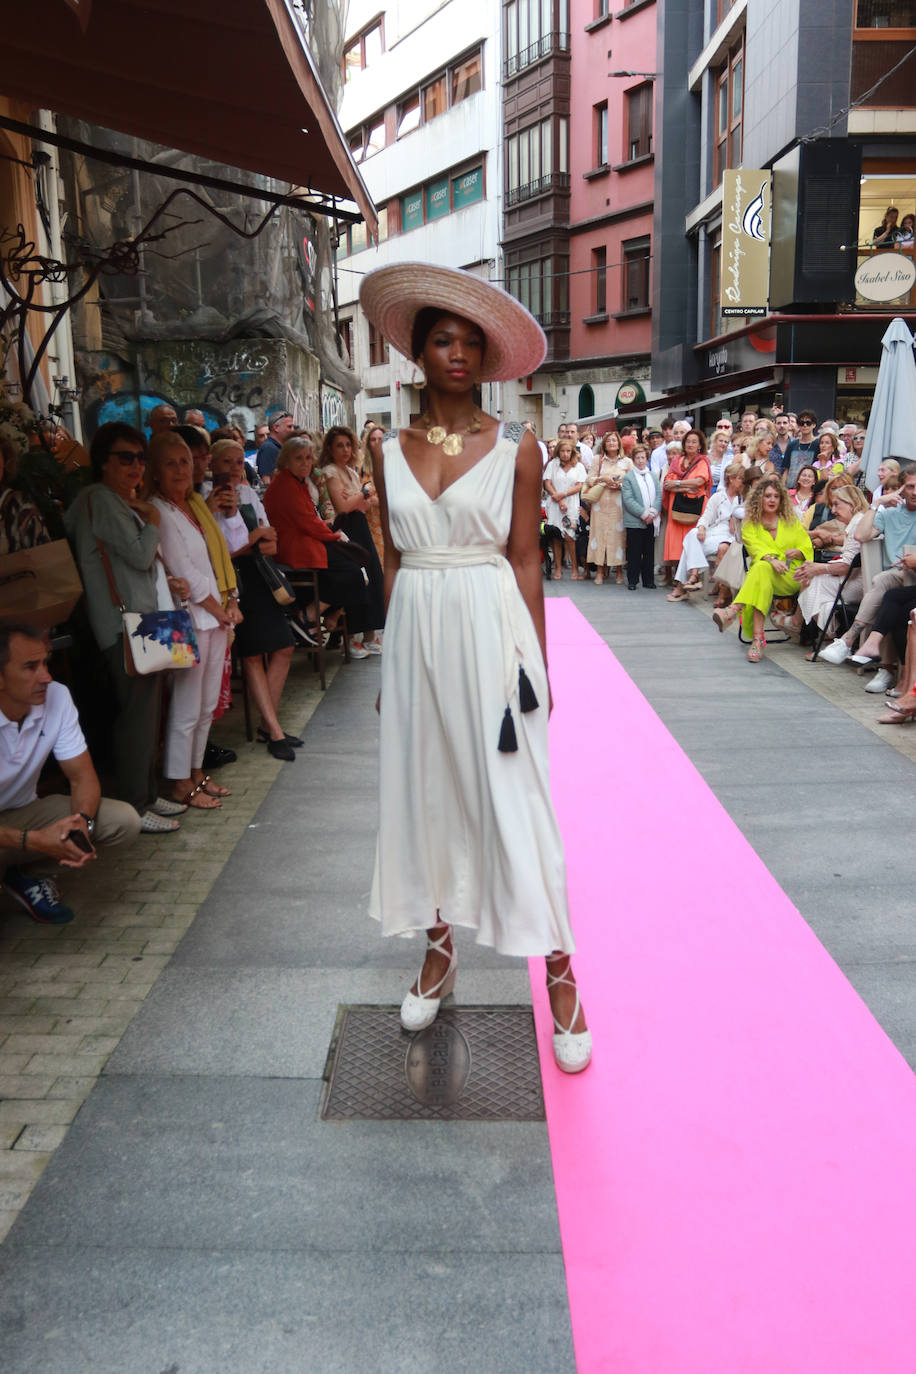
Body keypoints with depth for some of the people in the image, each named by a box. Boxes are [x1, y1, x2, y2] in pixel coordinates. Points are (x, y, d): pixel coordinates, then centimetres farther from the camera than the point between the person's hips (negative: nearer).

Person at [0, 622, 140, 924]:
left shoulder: (57, 697, -13)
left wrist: (82, 822, -29)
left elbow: (82, 776, -8)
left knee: (125, 821, -14)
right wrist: (35, 841, -39)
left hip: (24, 812, 6)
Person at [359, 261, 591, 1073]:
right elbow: (392, 559, 11)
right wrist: (392, 660, 10)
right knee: (424, 787, 10)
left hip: (491, 632, -3)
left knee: (513, 797, -2)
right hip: (417, 634, 4)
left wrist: (537, 662, -2)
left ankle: (559, 975, 10)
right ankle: (439, 950, 28)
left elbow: (526, 561, 0)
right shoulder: (393, 451, 8)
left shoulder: (515, 448, 0)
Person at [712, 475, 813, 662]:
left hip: (790, 577, 0)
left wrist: (798, 553, -7)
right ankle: (758, 638, -51)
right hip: (760, 572, 0)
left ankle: (735, 608, -54)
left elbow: (807, 547, 17)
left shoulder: (791, 521, 19)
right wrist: (771, 559, -25)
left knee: (762, 569, -36)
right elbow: (755, 547, -5)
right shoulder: (750, 524, 13)